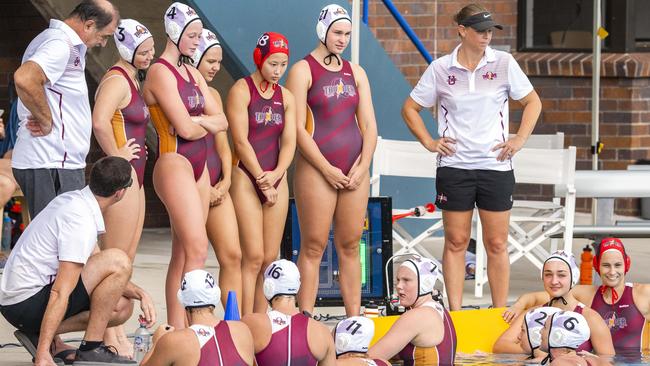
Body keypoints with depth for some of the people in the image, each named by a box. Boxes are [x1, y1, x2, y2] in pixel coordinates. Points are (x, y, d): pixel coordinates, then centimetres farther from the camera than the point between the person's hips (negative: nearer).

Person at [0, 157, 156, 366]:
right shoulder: (81, 222, -21)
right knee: (118, 261, -17)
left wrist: (139, 293, 9)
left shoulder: (73, 200, 10)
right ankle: (91, 348, -10)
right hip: (26, 305, -10)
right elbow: (60, 293, -25)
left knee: (122, 307, 12)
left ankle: (39, 333, 6)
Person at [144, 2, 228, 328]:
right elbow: (185, 129, -17)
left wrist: (197, 121, -8)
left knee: (182, 254, 6)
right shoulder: (161, 73, -10)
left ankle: (176, 329, 6)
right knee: (197, 248, -17)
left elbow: (222, 121, 10)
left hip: (198, 168, 9)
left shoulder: (193, 74, 16)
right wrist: (207, 125, 4)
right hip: (174, 164, -9)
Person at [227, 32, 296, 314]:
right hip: (246, 177, -6)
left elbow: (289, 142, 5)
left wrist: (276, 175, -12)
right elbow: (241, 141, -10)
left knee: (271, 258, 4)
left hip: (276, 179, 6)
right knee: (254, 257, -13)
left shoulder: (286, 97, 12)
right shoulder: (241, 90, -5)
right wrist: (262, 182, -12)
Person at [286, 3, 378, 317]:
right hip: (317, 170, -5)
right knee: (313, 246, -5)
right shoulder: (303, 71, -2)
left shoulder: (355, 73, 15)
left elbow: (369, 125, 12)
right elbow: (297, 128, -9)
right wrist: (327, 169, -13)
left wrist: (362, 167, -3)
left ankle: (355, 318, 9)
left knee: (350, 245, 7)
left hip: (355, 171, 5)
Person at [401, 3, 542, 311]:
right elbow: (410, 108, 11)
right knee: (456, 242, 4)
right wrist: (428, 142, 1)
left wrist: (520, 139, 0)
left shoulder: (504, 63, 1)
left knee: (497, 244, 2)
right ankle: (455, 313, 8)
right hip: (454, 166, 0)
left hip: (496, 166, 0)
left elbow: (532, 102, 10)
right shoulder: (441, 69, 1)